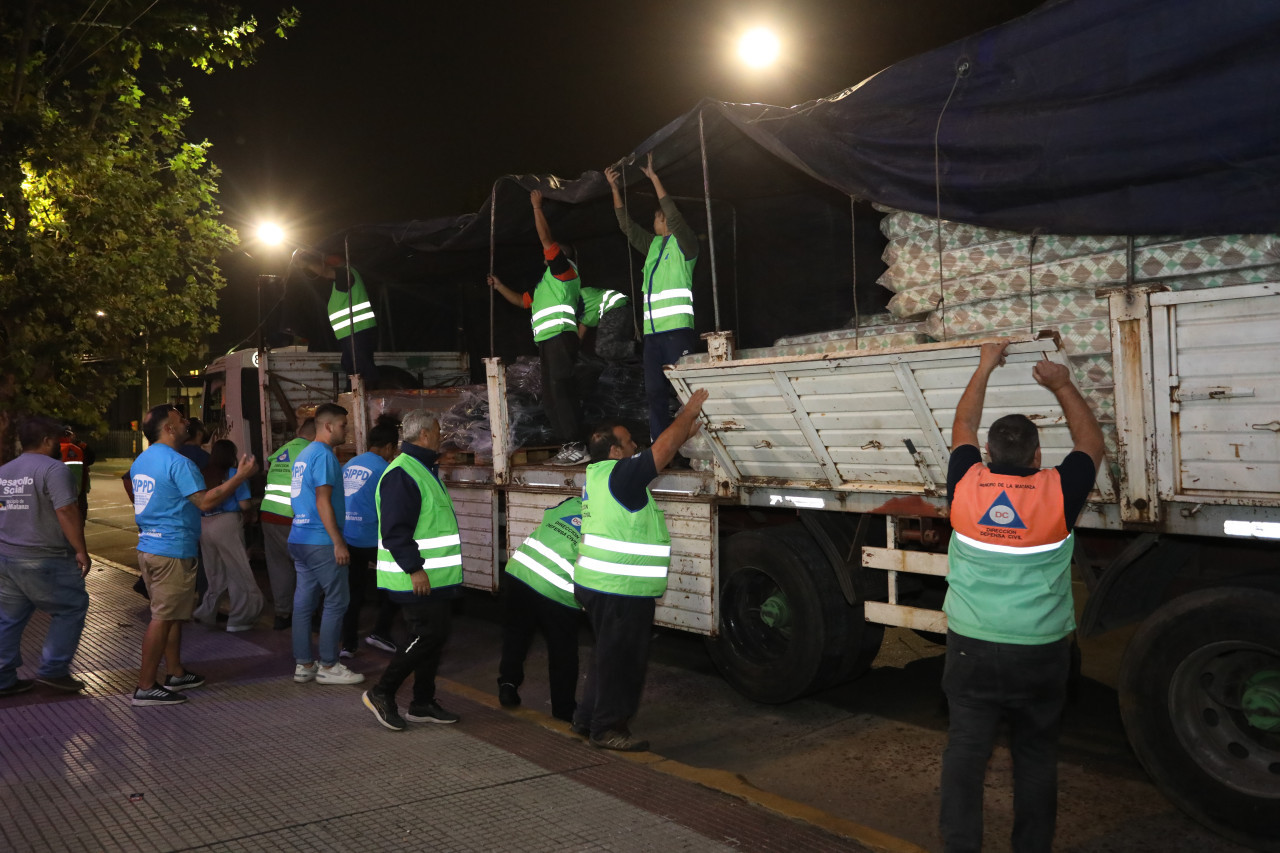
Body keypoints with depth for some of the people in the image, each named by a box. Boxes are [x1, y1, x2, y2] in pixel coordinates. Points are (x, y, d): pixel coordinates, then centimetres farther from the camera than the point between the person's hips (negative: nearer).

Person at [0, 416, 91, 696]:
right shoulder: (53, 469, -14)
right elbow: (66, 511, -21)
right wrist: (81, 550, -17)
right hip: (45, 561, -8)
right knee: (71, 608, 5)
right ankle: (53, 670, 4)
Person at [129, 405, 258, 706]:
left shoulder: (140, 461, 14)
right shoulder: (177, 462, -17)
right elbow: (205, 501, -21)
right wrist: (240, 476, -16)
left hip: (147, 547, 10)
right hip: (172, 550, -10)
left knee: (172, 613, 18)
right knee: (163, 618, -5)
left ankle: (176, 673, 27)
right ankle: (145, 687, -1)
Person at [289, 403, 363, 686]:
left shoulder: (302, 455, 17)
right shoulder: (324, 455, -13)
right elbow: (323, 502, -19)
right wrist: (338, 543, -18)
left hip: (299, 539, 10)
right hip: (321, 542, -10)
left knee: (304, 601, 10)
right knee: (337, 601, -2)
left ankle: (303, 664, 15)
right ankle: (328, 666, 2)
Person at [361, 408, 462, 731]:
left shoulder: (423, 470, 17)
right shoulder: (401, 474, -18)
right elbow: (395, 530, -24)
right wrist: (414, 568, -26)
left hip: (435, 577, 10)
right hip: (418, 579, -10)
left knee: (433, 637, 12)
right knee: (426, 636, -9)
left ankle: (423, 704, 21)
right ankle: (382, 693, 4)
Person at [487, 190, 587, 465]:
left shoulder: (565, 269, 4)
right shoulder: (546, 282, 30)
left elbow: (547, 239, -7)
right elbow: (521, 301, 37)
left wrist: (537, 208, -2)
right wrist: (499, 286, 29)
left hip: (560, 337, -10)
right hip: (547, 341, 10)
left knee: (561, 391, -17)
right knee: (550, 396, 6)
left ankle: (577, 447, -21)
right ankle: (568, 446, 7)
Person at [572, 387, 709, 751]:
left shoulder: (599, 473, 10)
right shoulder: (620, 474, -19)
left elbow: (658, 455, 20)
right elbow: (663, 447, -16)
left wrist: (685, 434, 18)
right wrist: (688, 413, -3)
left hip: (597, 584, 10)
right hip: (621, 589, -10)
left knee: (608, 655, 22)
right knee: (621, 660, 2)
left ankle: (588, 718, 31)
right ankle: (608, 728, 12)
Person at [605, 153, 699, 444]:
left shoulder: (684, 243, 1)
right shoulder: (653, 244, 21)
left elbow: (674, 216, -15)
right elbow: (627, 225, 21)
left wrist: (654, 178, -15)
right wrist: (615, 188, 15)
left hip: (677, 330, -7)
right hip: (652, 332, 8)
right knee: (655, 392, 6)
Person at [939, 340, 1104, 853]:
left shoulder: (965, 487, -7)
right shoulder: (1057, 493, -11)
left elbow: (962, 428, 13)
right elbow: (1091, 443, 9)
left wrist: (985, 368, 23)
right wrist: (1062, 387, 19)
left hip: (970, 647, 1)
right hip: (1039, 652, 0)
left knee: (965, 751, 7)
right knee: (1035, 756, 15)